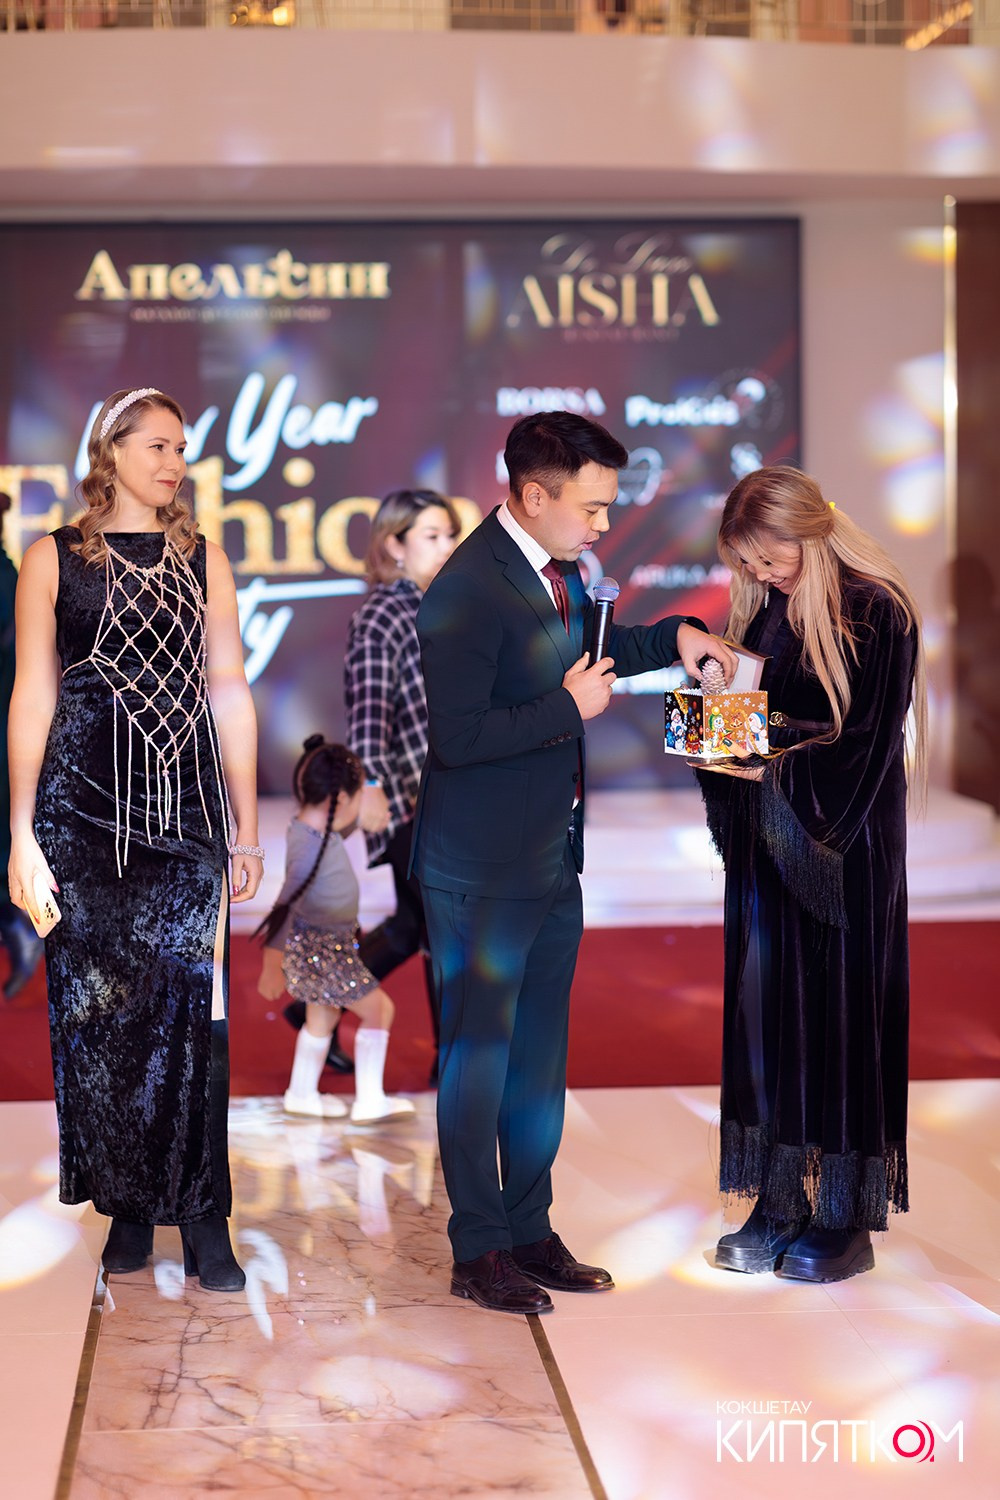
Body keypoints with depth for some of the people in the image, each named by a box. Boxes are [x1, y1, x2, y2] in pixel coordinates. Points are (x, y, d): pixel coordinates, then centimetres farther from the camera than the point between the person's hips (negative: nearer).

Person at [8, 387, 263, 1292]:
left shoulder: (202, 560, 11)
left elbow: (231, 695, 11)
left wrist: (247, 827, 9)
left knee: (190, 1003, -6)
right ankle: (128, 1204, 14)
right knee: (97, 1004, 1)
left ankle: (201, 1217, -1)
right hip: (81, 804, -1)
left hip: (184, 804, 1)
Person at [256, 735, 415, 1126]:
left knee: (322, 1018, 24)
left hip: (330, 943, 10)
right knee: (378, 1009, 1)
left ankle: (302, 1094, 39)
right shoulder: (310, 847, -30)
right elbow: (287, 904, -30)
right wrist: (272, 964, -28)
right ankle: (370, 1101, 7)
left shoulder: (314, 826, -1)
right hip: (319, 948, -10)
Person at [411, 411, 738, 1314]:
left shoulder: (559, 569, 8)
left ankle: (530, 1233, 27)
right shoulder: (469, 589, -21)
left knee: (540, 1057, 16)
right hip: (483, 871, -9)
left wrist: (674, 638, 13)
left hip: (553, 859, 9)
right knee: (478, 1057, 3)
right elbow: (454, 736, -26)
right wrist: (570, 710, -19)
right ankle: (478, 1251, 15)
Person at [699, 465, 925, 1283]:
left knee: (843, 1010, -1)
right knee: (763, 1008, 6)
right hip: (765, 846, 6)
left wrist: (774, 765, -20)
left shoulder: (877, 614, -11)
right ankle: (779, 1200, 14)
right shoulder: (758, 611, 9)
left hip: (845, 844, -6)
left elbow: (867, 748, -13)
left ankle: (848, 1215, 7)